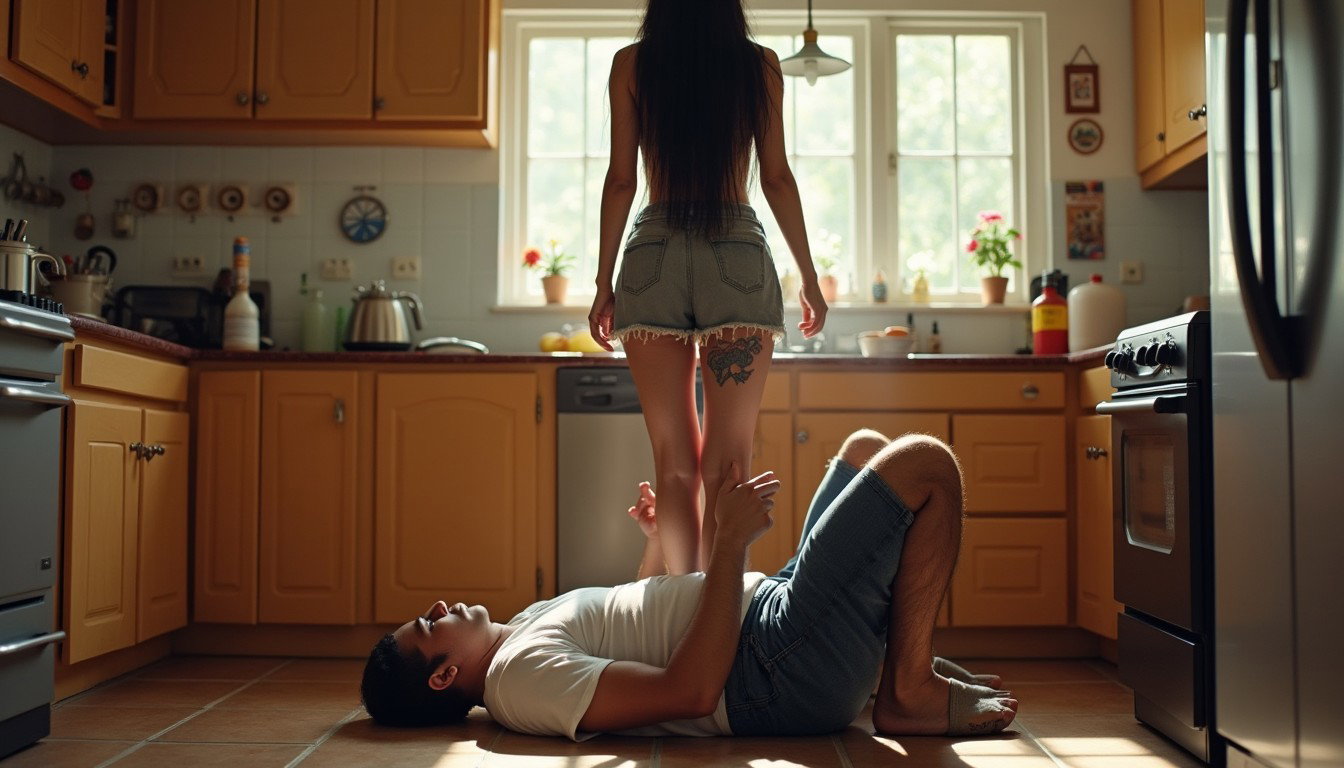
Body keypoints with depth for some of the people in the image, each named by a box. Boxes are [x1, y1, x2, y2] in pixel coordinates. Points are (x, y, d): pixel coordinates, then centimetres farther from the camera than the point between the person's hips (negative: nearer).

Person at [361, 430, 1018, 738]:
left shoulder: (533, 623, 13)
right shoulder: (520, 674, -19)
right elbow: (691, 690, -28)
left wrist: (657, 539, 20)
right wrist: (730, 541, -24)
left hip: (768, 604, 10)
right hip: (782, 665, -10)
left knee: (866, 447, 21)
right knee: (924, 463, -14)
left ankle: (906, 657, 14)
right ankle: (909, 692, -4)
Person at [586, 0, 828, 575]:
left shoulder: (631, 63, 7)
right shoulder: (760, 64, 7)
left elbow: (621, 180, 4)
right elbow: (776, 178, 6)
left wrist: (604, 282, 10)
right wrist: (809, 277, 13)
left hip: (654, 256, 1)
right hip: (737, 256, 0)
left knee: (674, 462, 6)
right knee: (726, 464, 0)